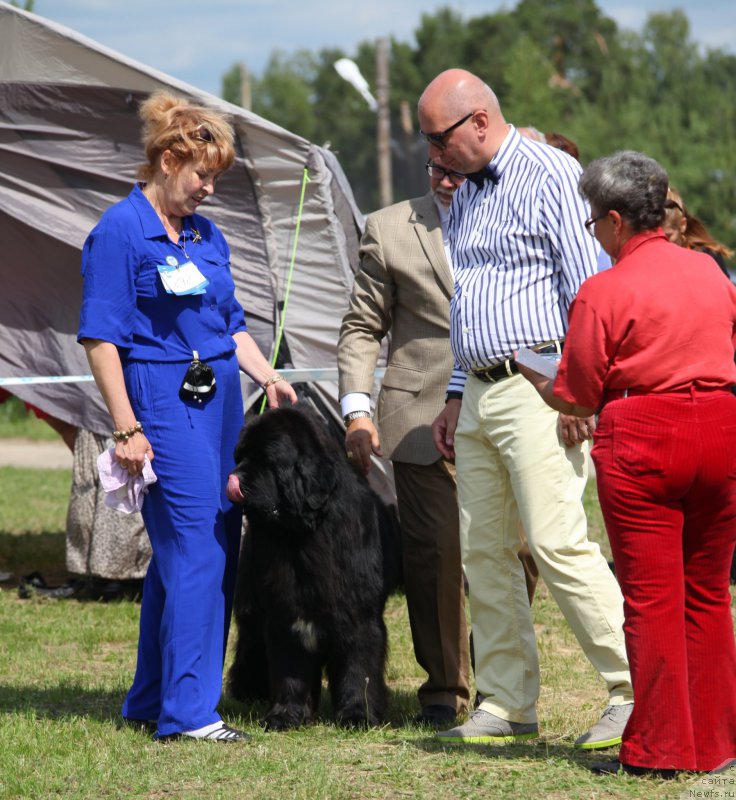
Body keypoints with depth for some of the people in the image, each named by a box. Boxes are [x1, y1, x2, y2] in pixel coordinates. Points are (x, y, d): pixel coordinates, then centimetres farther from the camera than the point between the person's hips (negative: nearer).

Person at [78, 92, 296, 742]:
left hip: (218, 404, 8)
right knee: (195, 552, -12)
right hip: (163, 405, -8)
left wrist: (267, 376, 8)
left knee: (206, 549, 9)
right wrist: (127, 428, -16)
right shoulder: (121, 232, -8)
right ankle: (188, 712, -9)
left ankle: (151, 700, 20)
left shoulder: (207, 236, 16)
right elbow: (100, 337, -11)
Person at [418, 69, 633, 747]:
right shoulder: (466, 196, 19)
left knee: (557, 542, -15)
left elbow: (588, 289, -14)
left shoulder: (551, 177, -8)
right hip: (481, 394, 9)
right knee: (484, 550, 7)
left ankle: (637, 692, -9)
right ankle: (508, 706, 12)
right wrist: (456, 396, 23)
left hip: (539, 391, -9)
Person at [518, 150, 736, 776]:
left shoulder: (603, 292, -9)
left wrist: (534, 379, 15)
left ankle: (659, 749, 3)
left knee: (652, 596, 0)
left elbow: (575, 399, -4)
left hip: (641, 441, -5)